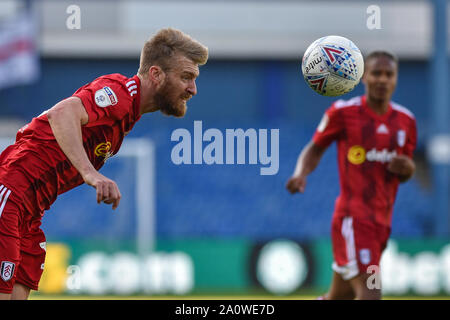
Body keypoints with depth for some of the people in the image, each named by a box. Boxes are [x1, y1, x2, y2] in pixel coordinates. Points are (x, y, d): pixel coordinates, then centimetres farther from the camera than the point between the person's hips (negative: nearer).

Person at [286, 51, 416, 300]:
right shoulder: (343, 112, -5)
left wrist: (406, 168, -4)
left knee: (339, 296, 14)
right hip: (352, 216, -6)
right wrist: (301, 174, -15)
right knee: (370, 292, -19)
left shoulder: (405, 120, 10)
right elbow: (315, 148, 4)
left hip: (382, 221, 6)